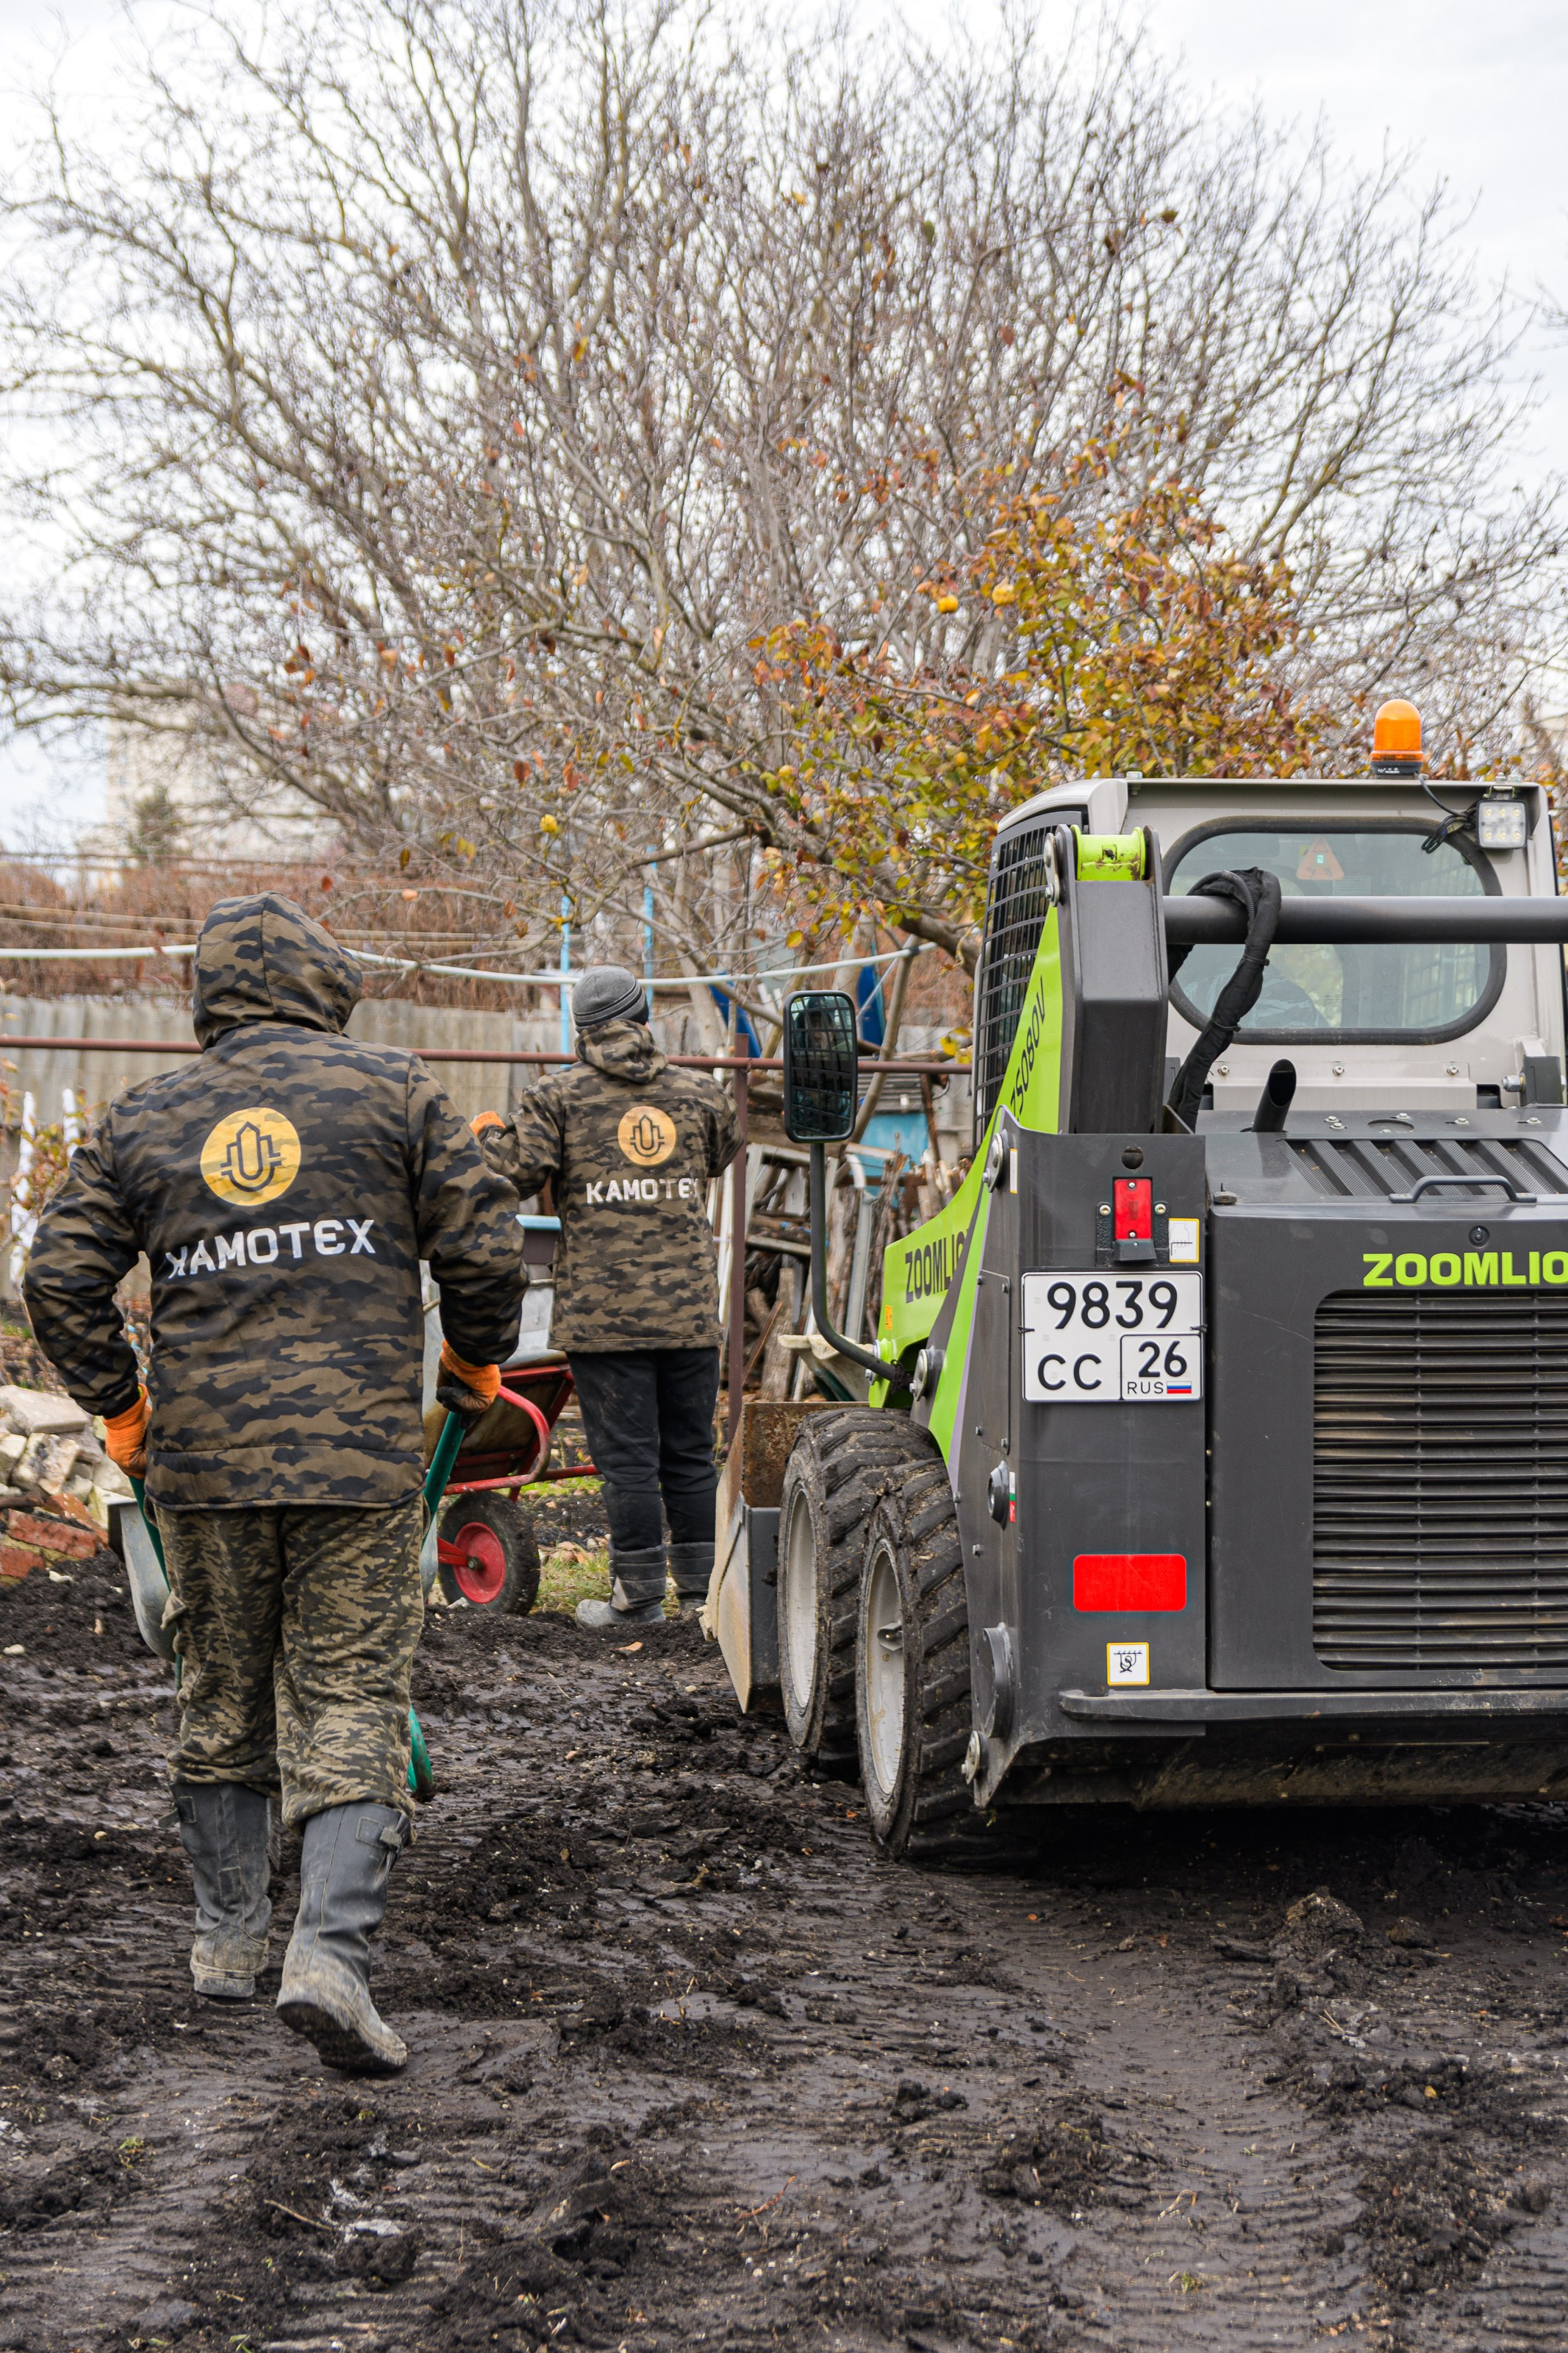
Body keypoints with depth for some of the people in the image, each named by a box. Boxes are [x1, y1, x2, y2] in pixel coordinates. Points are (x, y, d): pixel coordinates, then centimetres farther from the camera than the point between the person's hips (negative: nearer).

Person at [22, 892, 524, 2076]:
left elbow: (61, 1276, 4)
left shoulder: (143, 1118, 8)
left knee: (223, 1697, 18)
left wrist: (117, 1406, 16)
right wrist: (477, 1360, 14)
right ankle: (333, 1954, -15)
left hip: (203, 1455, 3)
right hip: (360, 1455, -3)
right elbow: (482, 1241, -3)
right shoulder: (394, 1091, 2)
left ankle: (228, 1936, 27)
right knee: (352, 1700, -1)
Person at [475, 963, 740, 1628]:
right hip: (689, 1303, 3)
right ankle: (702, 1584, 18)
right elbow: (722, 1157, 25)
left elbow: (519, 1171, -9)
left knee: (625, 1453, 0)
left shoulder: (558, 1096, -2)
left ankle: (639, 1593, 2)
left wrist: (490, 1134, 12)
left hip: (603, 1306, -3)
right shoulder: (698, 1094, 10)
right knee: (690, 1449, 12)